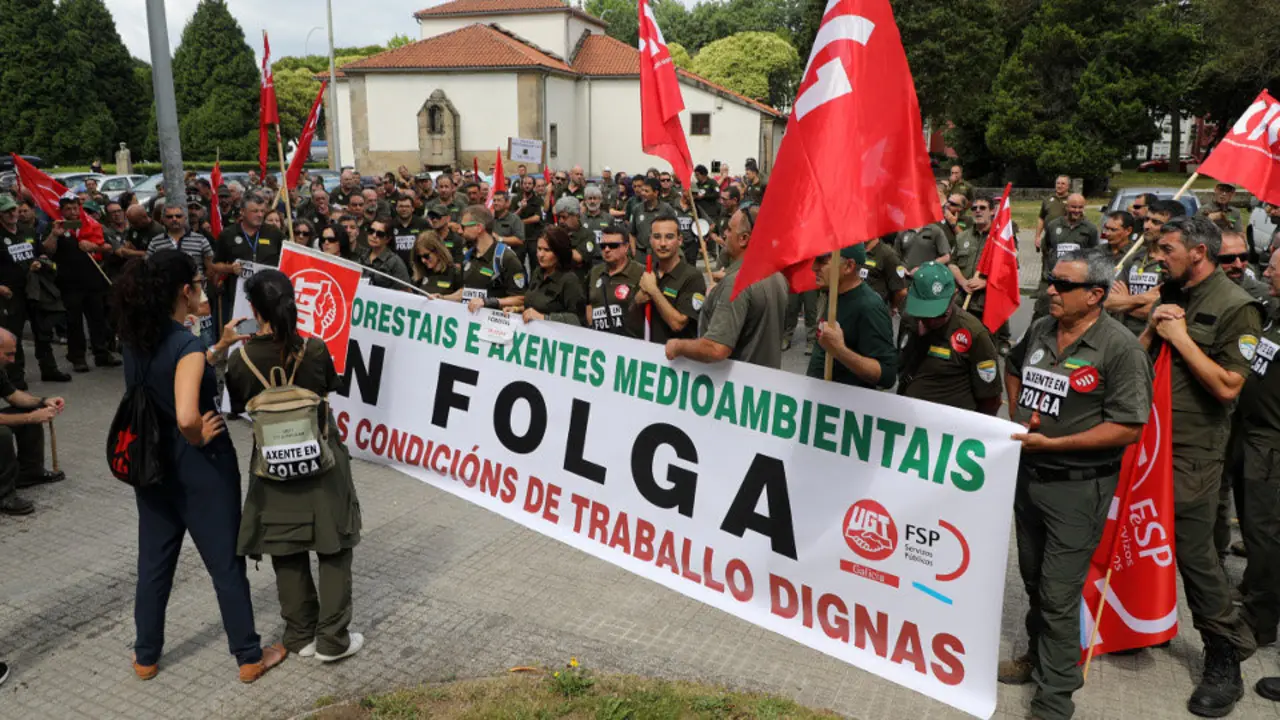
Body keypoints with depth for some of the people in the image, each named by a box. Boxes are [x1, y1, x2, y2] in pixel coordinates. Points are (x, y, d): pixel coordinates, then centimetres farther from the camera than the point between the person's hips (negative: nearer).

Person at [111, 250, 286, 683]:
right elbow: (186, 418, -38)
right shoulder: (186, 345, -25)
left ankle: (146, 657, 35)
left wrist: (221, 347, 12)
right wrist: (200, 439, -18)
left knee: (154, 562, 20)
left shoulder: (136, 340, 0)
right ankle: (249, 656, 21)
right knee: (226, 562, 7)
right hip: (200, 468, -7)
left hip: (152, 463, 7)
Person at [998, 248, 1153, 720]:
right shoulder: (1040, 330, 2)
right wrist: (1018, 414, 7)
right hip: (1027, 472, 7)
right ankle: (1038, 657, 42)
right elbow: (1014, 369, 24)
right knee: (1033, 579, 21)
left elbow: (1128, 428, -19)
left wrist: (1052, 443, -22)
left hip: (1077, 486, -7)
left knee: (1059, 594, 0)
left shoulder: (1121, 349, -17)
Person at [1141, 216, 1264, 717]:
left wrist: (1181, 337, -16)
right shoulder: (1170, 295, 11)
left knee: (1193, 552, 0)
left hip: (1191, 451, -7)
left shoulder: (1235, 307, -11)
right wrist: (1152, 329, -5)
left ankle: (1226, 658, 16)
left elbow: (1228, 386, -19)